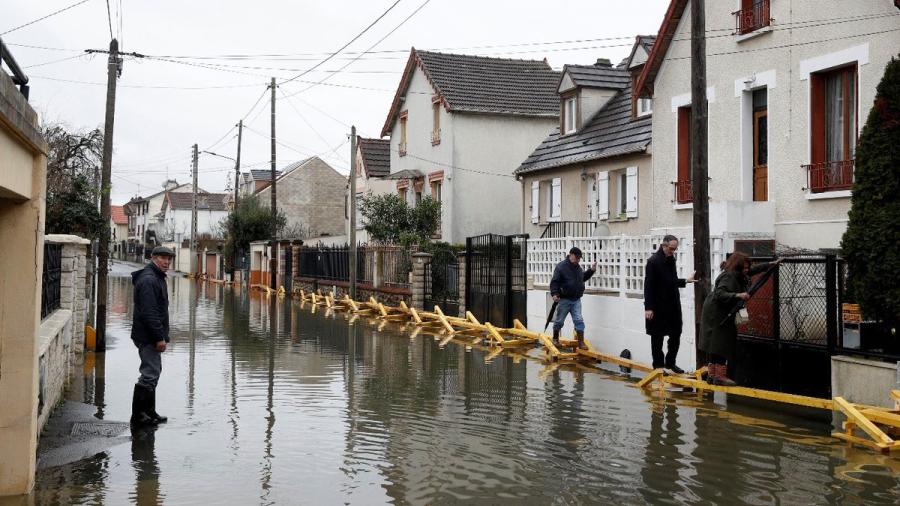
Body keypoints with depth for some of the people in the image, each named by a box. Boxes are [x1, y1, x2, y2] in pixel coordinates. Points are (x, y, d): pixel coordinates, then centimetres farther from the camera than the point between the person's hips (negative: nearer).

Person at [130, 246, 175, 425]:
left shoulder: (157, 278, 17)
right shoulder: (148, 280, -18)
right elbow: (149, 312, -24)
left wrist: (162, 336, 20)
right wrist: (159, 338, -23)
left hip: (152, 337, 11)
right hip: (148, 337, -11)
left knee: (153, 372, 16)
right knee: (150, 375, -8)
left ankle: (149, 412, 25)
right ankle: (138, 415, -1)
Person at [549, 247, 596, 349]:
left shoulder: (578, 267, 11)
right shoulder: (561, 266, -11)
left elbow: (583, 278, 30)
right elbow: (554, 282, -14)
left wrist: (591, 271, 17)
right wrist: (554, 294, -26)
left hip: (576, 300, 5)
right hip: (564, 299, -5)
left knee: (579, 320, -2)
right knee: (559, 321, 8)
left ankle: (581, 342, 1)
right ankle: (555, 339, 26)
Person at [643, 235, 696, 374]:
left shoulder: (671, 259, 11)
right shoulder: (653, 261, -14)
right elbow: (648, 286, -17)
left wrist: (685, 281, 10)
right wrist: (648, 307, -20)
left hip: (673, 306, 8)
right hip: (658, 308, -8)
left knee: (676, 334, 11)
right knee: (657, 337, 3)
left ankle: (670, 363, 24)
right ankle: (658, 365, 13)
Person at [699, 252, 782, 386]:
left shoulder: (737, 275, 8)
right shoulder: (728, 277, -21)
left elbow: (754, 269, 23)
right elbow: (719, 294, -34)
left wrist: (771, 264, 25)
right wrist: (738, 295, -44)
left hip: (723, 315, 10)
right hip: (717, 315, -10)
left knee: (716, 345, 11)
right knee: (721, 344, -10)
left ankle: (712, 374, 15)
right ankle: (719, 376, -8)